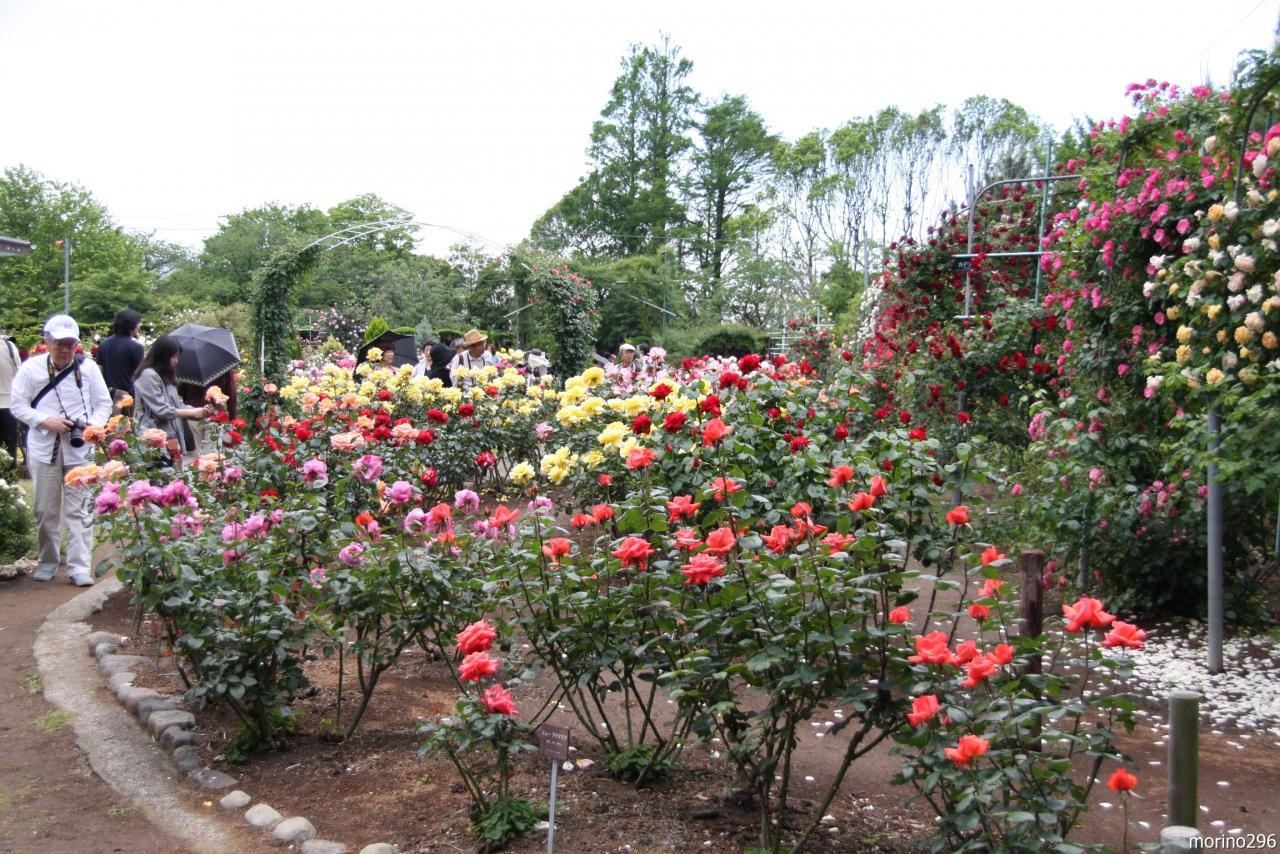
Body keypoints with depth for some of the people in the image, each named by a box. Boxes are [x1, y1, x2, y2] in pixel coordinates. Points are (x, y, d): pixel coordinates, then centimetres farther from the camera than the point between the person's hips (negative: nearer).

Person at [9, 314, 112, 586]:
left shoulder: (88, 367, 0)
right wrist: (46, 421, -14)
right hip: (44, 449, 1)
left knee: (79, 509, -1)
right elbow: (19, 405, 1)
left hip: (80, 449, 0)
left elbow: (104, 403, 5)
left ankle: (79, 567, 2)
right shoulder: (31, 368, -1)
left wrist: (95, 426, -14)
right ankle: (47, 561, 27)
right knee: (46, 510, 11)